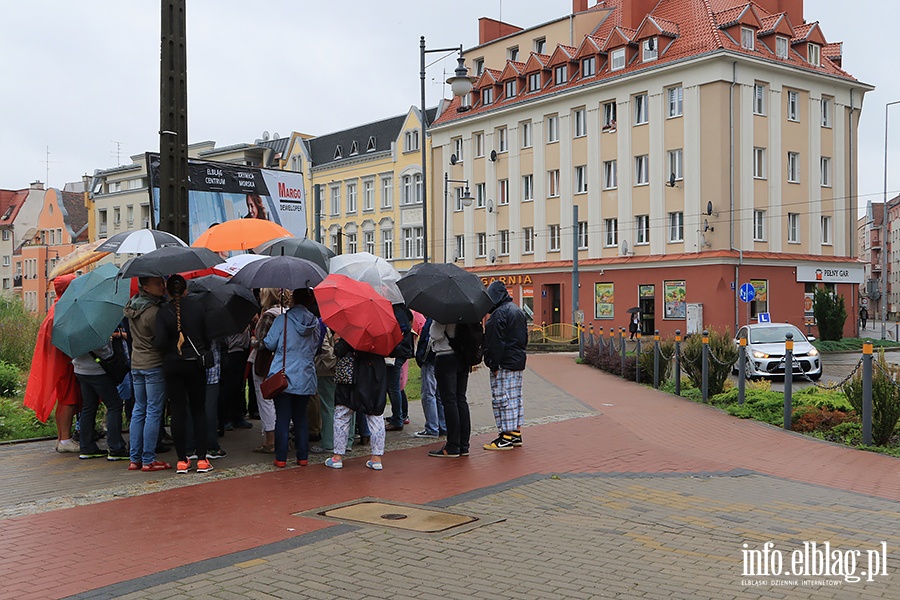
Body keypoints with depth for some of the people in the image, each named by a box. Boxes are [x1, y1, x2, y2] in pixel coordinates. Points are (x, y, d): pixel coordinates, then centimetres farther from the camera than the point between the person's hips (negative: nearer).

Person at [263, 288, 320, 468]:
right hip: (305, 378, 3)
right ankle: (303, 457, 15)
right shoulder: (315, 322, 4)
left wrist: (262, 341, 18)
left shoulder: (282, 320, -8)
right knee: (301, 418, 13)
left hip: (283, 377, -3)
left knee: (282, 418, 2)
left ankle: (281, 458, 3)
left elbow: (270, 344, -3)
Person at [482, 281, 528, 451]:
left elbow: (496, 342, -19)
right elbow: (524, 338, 19)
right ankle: (516, 433, 21)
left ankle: (506, 438, -4)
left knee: (502, 399, -5)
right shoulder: (518, 311, 15)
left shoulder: (499, 313, -16)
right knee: (515, 397, 15)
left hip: (504, 364, -10)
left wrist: (494, 365, -16)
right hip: (519, 361, 10)